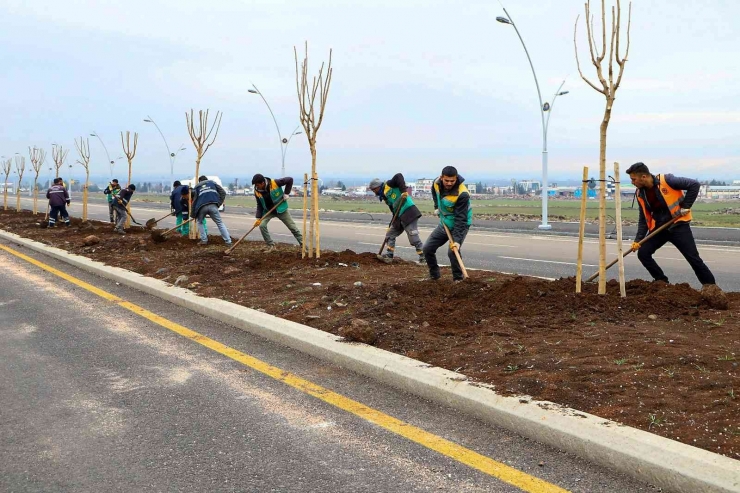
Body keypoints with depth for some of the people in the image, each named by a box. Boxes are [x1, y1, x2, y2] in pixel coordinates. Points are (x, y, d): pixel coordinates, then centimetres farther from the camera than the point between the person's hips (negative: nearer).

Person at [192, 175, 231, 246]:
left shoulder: (197, 187, 28)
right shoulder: (212, 182, 27)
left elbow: (194, 200, 23)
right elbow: (223, 192, 16)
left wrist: (193, 214, 26)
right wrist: (219, 203, 16)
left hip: (201, 207, 1)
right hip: (213, 205, 0)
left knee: (199, 222, 25)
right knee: (220, 223, 7)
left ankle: (204, 240, 16)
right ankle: (228, 241, 0)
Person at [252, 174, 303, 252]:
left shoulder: (275, 183, -27)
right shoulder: (257, 191, -15)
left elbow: (290, 180, -18)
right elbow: (259, 205, -4)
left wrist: (286, 193, -18)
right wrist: (258, 218, -13)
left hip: (280, 209, -3)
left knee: (292, 227, 3)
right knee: (262, 225, -16)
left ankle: (303, 243, 16)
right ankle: (271, 245, -2)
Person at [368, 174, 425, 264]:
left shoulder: (388, 185, -7)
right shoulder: (384, 195, 18)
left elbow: (398, 176, -21)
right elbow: (393, 208, 16)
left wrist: (403, 190, -28)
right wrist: (392, 224, 9)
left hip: (409, 213, -10)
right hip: (400, 217, 10)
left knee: (414, 239, -7)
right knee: (390, 234, 14)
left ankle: (424, 258, 2)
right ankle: (389, 256, 19)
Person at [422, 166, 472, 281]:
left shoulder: (462, 194, -33)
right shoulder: (437, 183, -14)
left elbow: (460, 219, -33)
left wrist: (457, 240, -38)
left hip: (460, 224, -7)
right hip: (444, 224, 7)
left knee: (453, 252, -25)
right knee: (427, 249, 6)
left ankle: (458, 279, -6)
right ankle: (434, 276, 24)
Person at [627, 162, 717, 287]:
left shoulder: (666, 180, -19)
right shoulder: (640, 193, 0)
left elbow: (694, 185, -15)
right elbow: (643, 219, 7)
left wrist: (685, 206, -15)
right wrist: (638, 240, -1)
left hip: (677, 225, -5)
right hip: (658, 228, 5)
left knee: (693, 257, -5)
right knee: (643, 253, -7)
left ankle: (710, 285, 9)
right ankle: (662, 281, 9)